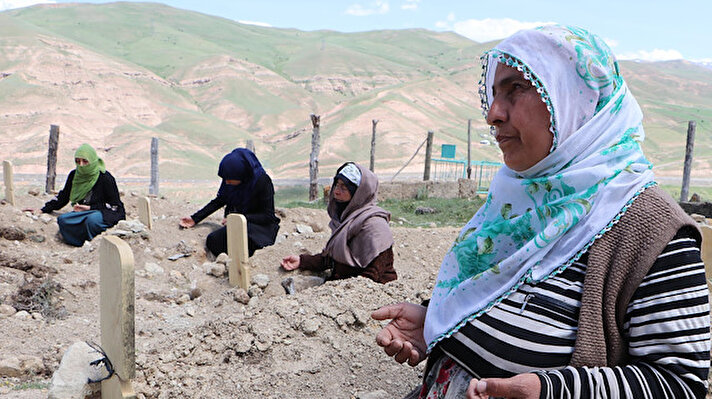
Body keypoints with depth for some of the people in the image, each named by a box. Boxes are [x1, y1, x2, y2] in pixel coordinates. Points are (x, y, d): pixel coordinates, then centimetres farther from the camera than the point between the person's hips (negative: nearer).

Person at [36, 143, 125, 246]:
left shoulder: (105, 178, -10)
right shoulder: (74, 175, 6)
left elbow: (115, 205, -8)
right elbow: (63, 197, 21)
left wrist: (90, 207, -13)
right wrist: (43, 210, 16)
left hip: (107, 213, -5)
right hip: (83, 212, 5)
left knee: (91, 220, -39)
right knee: (63, 220, -25)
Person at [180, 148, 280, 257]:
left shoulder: (262, 181, -20)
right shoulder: (230, 178, -5)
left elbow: (268, 216, -16)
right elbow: (219, 201, 12)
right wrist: (195, 218, 9)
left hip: (261, 226, -5)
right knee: (212, 240, -21)